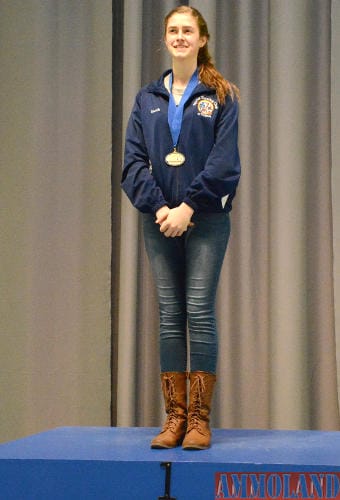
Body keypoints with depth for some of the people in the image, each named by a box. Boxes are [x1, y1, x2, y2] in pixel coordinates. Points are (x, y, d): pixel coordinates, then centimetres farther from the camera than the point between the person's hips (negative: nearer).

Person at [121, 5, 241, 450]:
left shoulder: (220, 96, 4)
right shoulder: (147, 99, 12)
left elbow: (224, 161, -5)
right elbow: (133, 161, 5)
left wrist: (188, 207, -13)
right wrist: (158, 208, -9)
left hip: (206, 218, -3)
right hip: (160, 220, 3)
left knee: (200, 313, -5)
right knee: (170, 316, 4)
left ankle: (199, 418, 0)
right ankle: (174, 417, 9)